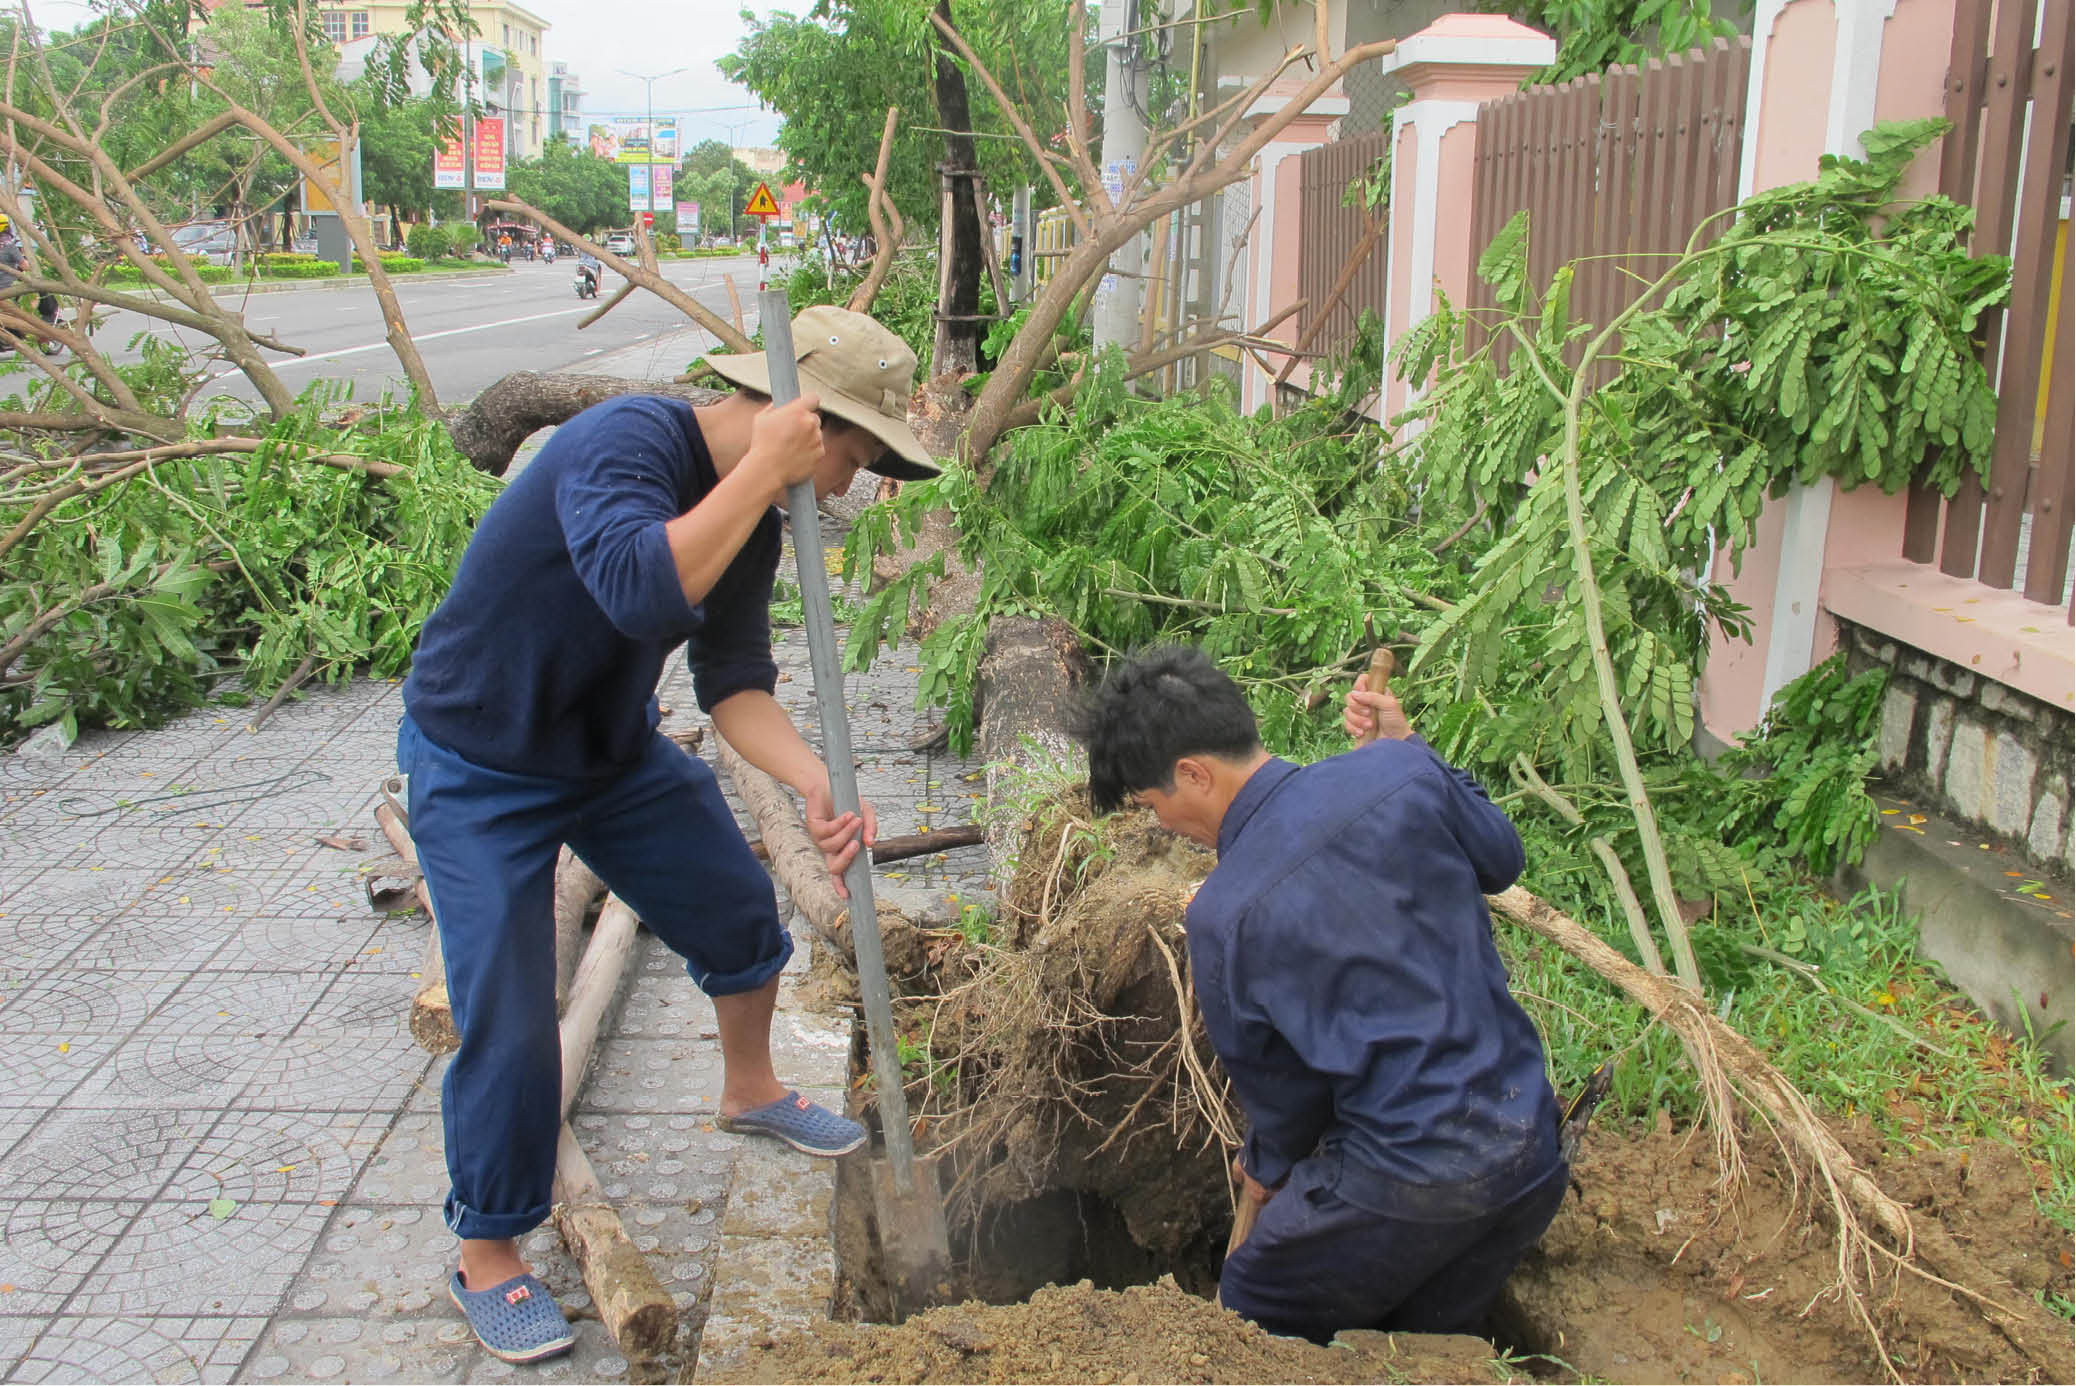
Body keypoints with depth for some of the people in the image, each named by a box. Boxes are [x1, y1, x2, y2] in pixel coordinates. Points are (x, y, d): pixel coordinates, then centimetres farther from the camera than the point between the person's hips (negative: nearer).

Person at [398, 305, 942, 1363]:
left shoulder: (753, 517, -5)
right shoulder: (627, 441, -30)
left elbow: (734, 686, -9)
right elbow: (642, 590, -49)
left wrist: (816, 783, -25)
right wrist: (761, 471, -40)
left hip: (615, 752, 8)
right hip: (479, 770, -8)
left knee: (738, 912, 16)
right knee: (508, 1023, -8)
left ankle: (748, 1089, 44)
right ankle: (485, 1255, 14)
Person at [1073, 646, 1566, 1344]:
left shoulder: (1223, 916, -16)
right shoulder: (1398, 771, -7)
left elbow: (1278, 1082, 0)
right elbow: (1501, 859, 14)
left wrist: (1267, 1167, 21)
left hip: (1410, 1182, -6)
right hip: (1535, 1152, 6)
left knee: (1253, 1322, 18)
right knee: (1437, 1347, 27)